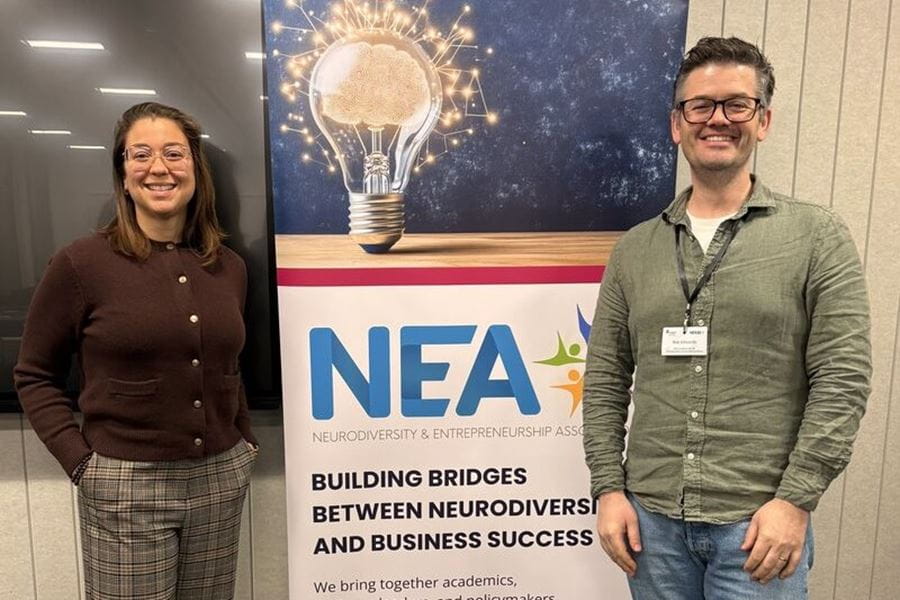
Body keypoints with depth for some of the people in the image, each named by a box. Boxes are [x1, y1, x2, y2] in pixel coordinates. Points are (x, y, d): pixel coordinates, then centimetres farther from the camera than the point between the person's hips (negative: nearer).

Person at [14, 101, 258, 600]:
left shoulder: (229, 267, 4)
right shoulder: (81, 264, -9)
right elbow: (35, 376, -1)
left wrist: (246, 440, 8)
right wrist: (80, 460, -8)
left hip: (222, 480, 4)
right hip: (125, 488, -4)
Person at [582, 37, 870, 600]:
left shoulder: (818, 237, -2)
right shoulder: (634, 249, 4)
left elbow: (843, 380, -7)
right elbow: (606, 379, 4)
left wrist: (795, 499, -12)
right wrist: (609, 488, -1)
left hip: (759, 522, -2)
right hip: (651, 516, 3)